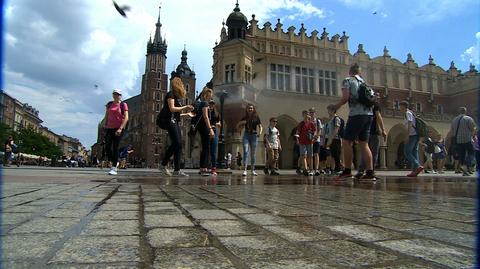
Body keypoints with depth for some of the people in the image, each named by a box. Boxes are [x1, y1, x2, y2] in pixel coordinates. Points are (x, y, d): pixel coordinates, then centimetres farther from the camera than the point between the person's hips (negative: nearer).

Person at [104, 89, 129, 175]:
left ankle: (114, 168, -5)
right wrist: (105, 126, 11)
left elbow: (126, 118, -9)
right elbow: (106, 116, 19)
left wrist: (120, 128, -18)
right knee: (107, 148, 0)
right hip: (109, 128, 5)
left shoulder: (123, 105, -1)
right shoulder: (109, 104, 13)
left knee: (115, 147, -8)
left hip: (118, 128, -5)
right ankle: (115, 162, 24)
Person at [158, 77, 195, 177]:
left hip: (175, 122, 9)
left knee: (178, 145, 3)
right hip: (170, 121, -9)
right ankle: (163, 165, -9)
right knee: (176, 143, -14)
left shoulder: (176, 96, 23)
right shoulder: (171, 94, -3)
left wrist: (186, 114, 24)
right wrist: (185, 107, -8)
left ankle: (177, 170, 4)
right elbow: (172, 109, -14)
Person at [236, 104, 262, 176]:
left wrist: (260, 132, -16)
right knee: (246, 152, -14)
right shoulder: (244, 118, 7)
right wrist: (241, 123, -4)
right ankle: (245, 170, -19)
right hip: (246, 135, 0)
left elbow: (260, 126, 2)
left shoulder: (256, 117, 4)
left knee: (252, 153, 6)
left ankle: (253, 170, 16)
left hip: (254, 135, 0)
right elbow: (237, 126, 15)